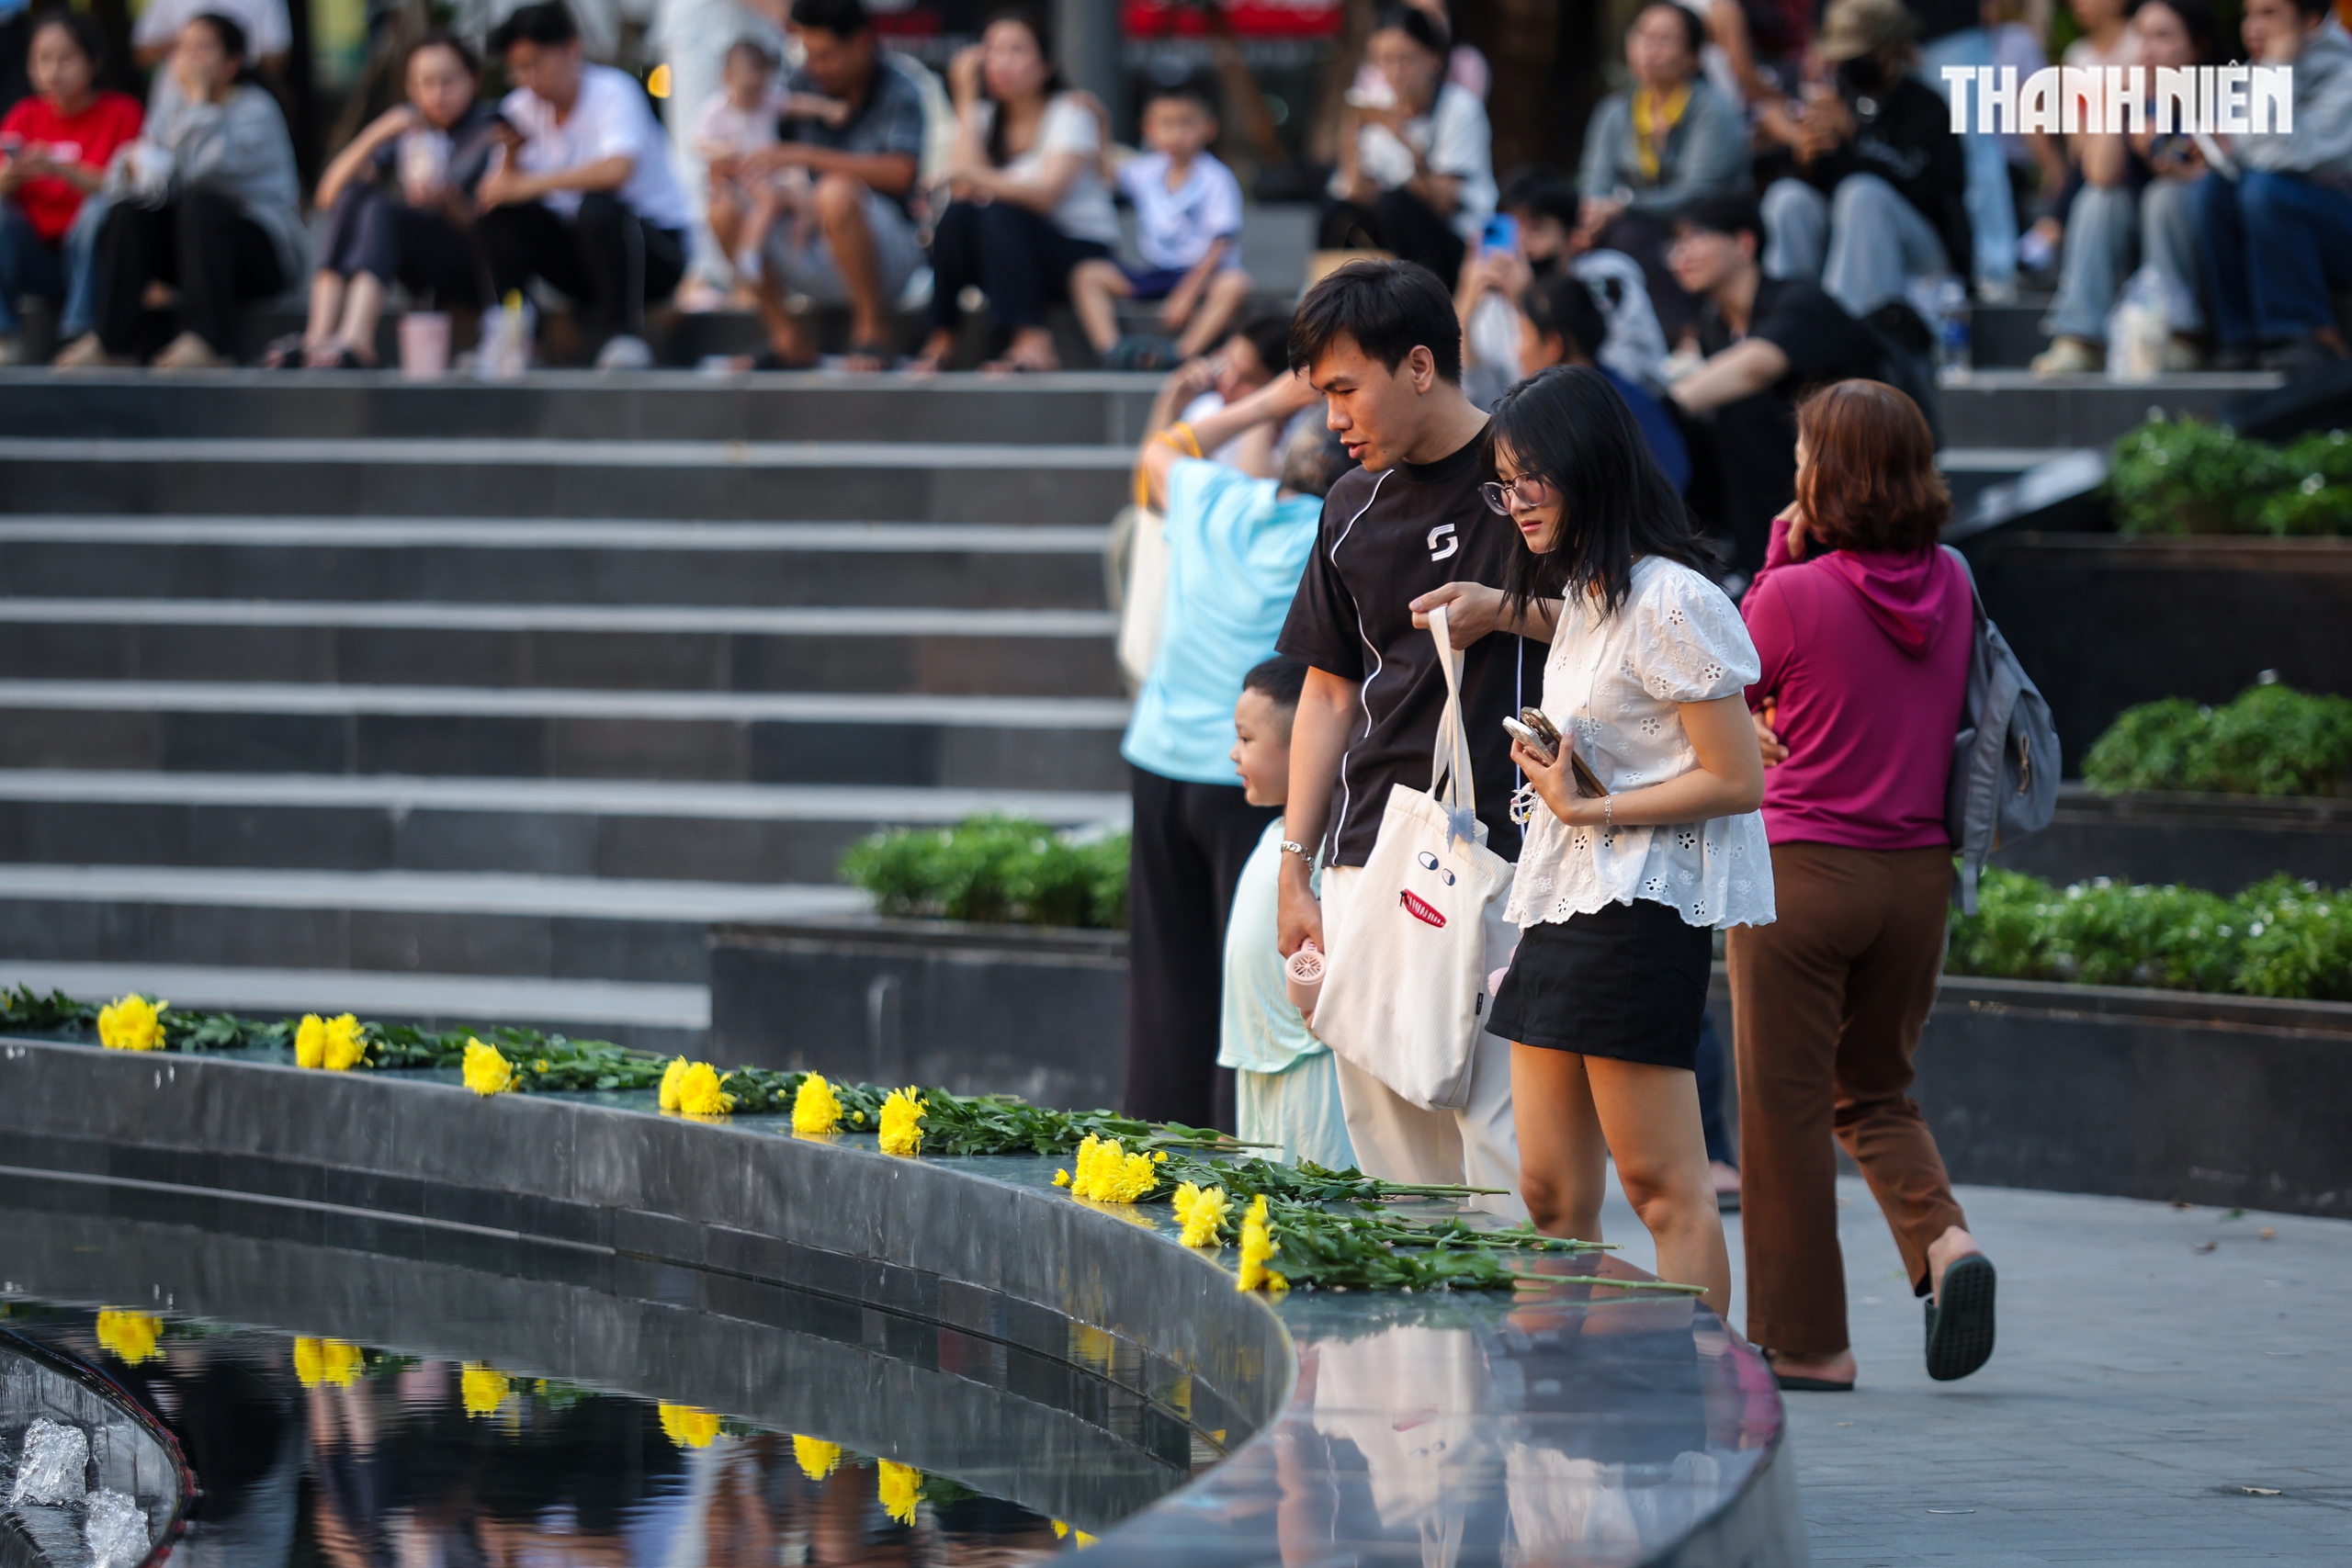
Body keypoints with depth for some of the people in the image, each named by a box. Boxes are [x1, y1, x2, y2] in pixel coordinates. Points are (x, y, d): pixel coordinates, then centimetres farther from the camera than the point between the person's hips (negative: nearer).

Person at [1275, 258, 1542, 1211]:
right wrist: (1295, 870, 16)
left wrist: (1503, 611, -14)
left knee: (1503, 1127, -12)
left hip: (1505, 852, -6)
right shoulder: (1353, 511, 17)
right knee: (1386, 1125, 2)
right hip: (1372, 864, 6)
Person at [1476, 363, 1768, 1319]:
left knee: (1663, 1186, -8)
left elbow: (1736, 780, -15)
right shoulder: (1581, 594, 14)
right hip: (1558, 902, 10)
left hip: (1640, 908, -10)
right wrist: (1511, 612, 22)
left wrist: (1586, 809, -15)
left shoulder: (1669, 602, -14)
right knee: (1552, 1195, 6)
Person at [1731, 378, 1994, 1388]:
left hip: (1803, 869, -5)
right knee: (1874, 1094, 20)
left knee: (1786, 1107, 6)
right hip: (1918, 872, 5)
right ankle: (1942, 1239, -7)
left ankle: (1807, 1341, 9)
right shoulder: (1951, 588, 1)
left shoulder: (1798, 596, -15)